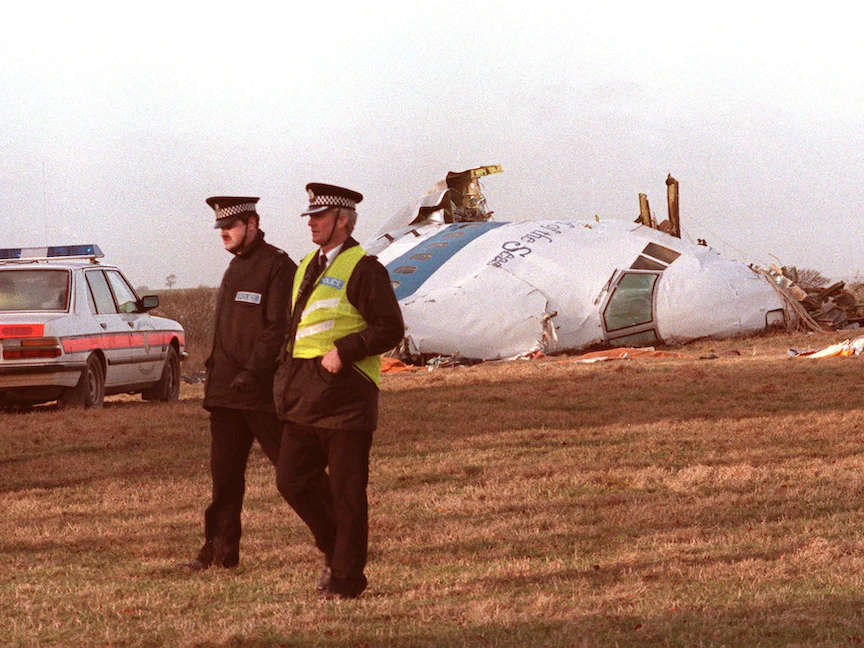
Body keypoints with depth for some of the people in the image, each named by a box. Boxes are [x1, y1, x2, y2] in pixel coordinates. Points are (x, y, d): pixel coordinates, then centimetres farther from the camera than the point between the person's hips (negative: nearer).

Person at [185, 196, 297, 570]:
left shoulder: (278, 268, -10)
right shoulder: (235, 269, 18)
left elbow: (280, 329, -17)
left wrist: (253, 371, -23)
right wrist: (216, 376, 18)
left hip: (265, 393, -8)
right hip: (227, 391, 8)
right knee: (224, 473, 5)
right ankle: (221, 549, 8)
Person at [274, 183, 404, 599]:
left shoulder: (363, 269, -8)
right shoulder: (307, 267, 18)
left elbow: (390, 328, -13)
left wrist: (343, 352, -20)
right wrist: (287, 375, 15)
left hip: (345, 393, -8)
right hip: (305, 396, 8)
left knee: (346, 491, -2)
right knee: (292, 479, 4)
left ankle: (347, 577, 5)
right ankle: (333, 548, 23)